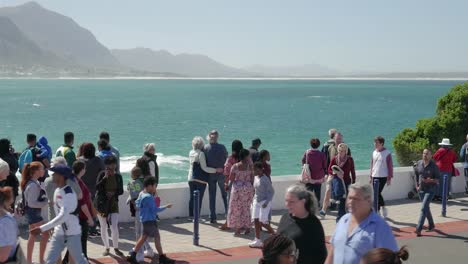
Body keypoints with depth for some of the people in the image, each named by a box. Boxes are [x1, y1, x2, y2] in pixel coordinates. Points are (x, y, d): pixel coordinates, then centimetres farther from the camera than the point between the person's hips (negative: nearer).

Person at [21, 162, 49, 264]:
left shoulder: (34, 182, 8)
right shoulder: (33, 185, -23)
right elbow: (32, 203, -25)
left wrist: (45, 199, 5)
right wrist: (46, 202, -21)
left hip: (33, 212, 10)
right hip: (33, 212, -10)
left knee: (33, 235, 15)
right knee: (45, 234, -7)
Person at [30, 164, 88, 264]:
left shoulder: (69, 194, -25)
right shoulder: (57, 191, 3)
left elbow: (63, 216, -34)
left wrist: (42, 228, -38)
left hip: (72, 234, -8)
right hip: (59, 233, 8)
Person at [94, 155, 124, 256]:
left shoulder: (118, 176, -1)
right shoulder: (102, 174, -6)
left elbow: (121, 191, 2)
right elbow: (97, 187, -16)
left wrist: (113, 193, -16)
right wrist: (105, 177, -22)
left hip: (113, 204, 0)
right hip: (101, 204, 0)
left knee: (114, 227, -8)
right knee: (103, 227, 9)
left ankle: (116, 248, 8)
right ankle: (107, 248, 23)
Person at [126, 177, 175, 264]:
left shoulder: (142, 194, 6)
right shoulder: (148, 197, -22)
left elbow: (137, 204, 15)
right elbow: (155, 210, -20)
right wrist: (165, 207, -11)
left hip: (145, 220, 9)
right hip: (150, 221, -9)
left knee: (143, 237, 13)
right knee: (157, 238, 0)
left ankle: (132, 255, 13)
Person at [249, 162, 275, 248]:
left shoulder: (265, 180, -16)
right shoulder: (256, 178, 7)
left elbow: (271, 191, -13)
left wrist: (267, 202, -19)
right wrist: (253, 199, 13)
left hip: (264, 202, -8)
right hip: (256, 202, 8)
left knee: (262, 222, -8)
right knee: (256, 220, 4)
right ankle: (257, 240, 10)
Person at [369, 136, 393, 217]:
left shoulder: (387, 153, -7)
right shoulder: (374, 152, 10)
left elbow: (390, 166, -6)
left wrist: (389, 178, -9)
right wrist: (370, 176, 15)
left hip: (383, 177, -6)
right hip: (375, 176, 6)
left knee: (377, 193, -10)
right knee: (377, 194, 8)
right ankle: (383, 208, 27)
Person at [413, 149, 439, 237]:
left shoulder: (434, 166, -12)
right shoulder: (418, 164, 1)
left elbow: (438, 179, -8)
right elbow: (416, 175, 15)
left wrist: (431, 180, -26)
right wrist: (417, 185, 7)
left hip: (431, 189, -5)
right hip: (421, 189, 5)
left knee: (424, 208, -14)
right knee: (426, 208, 17)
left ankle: (418, 228, -15)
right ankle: (431, 225, 37)